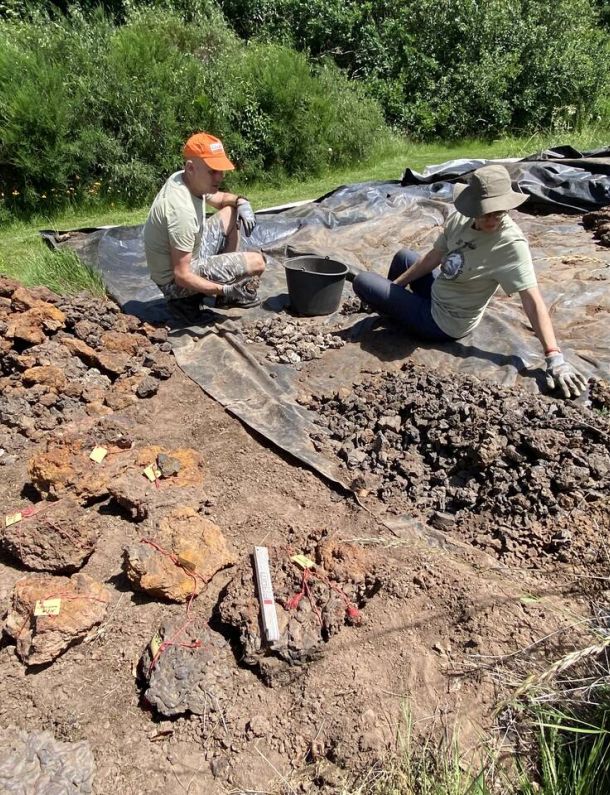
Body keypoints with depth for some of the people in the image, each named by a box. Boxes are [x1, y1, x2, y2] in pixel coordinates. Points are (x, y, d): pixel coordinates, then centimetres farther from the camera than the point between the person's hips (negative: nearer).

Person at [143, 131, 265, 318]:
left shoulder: (188, 179, -4)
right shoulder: (182, 210, -32)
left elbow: (220, 198, 19)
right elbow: (182, 276, -30)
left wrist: (241, 201, -3)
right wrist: (224, 290, -34)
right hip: (176, 281, -10)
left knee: (230, 213, 14)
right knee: (257, 262, -15)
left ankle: (229, 284, 13)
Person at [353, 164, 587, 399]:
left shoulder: (512, 243, -28)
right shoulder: (459, 219, -10)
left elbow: (532, 301, -32)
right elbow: (432, 258, 3)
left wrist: (554, 357, -39)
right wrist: (395, 284, 7)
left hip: (440, 322, -6)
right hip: (436, 295, 6)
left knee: (362, 282, -4)